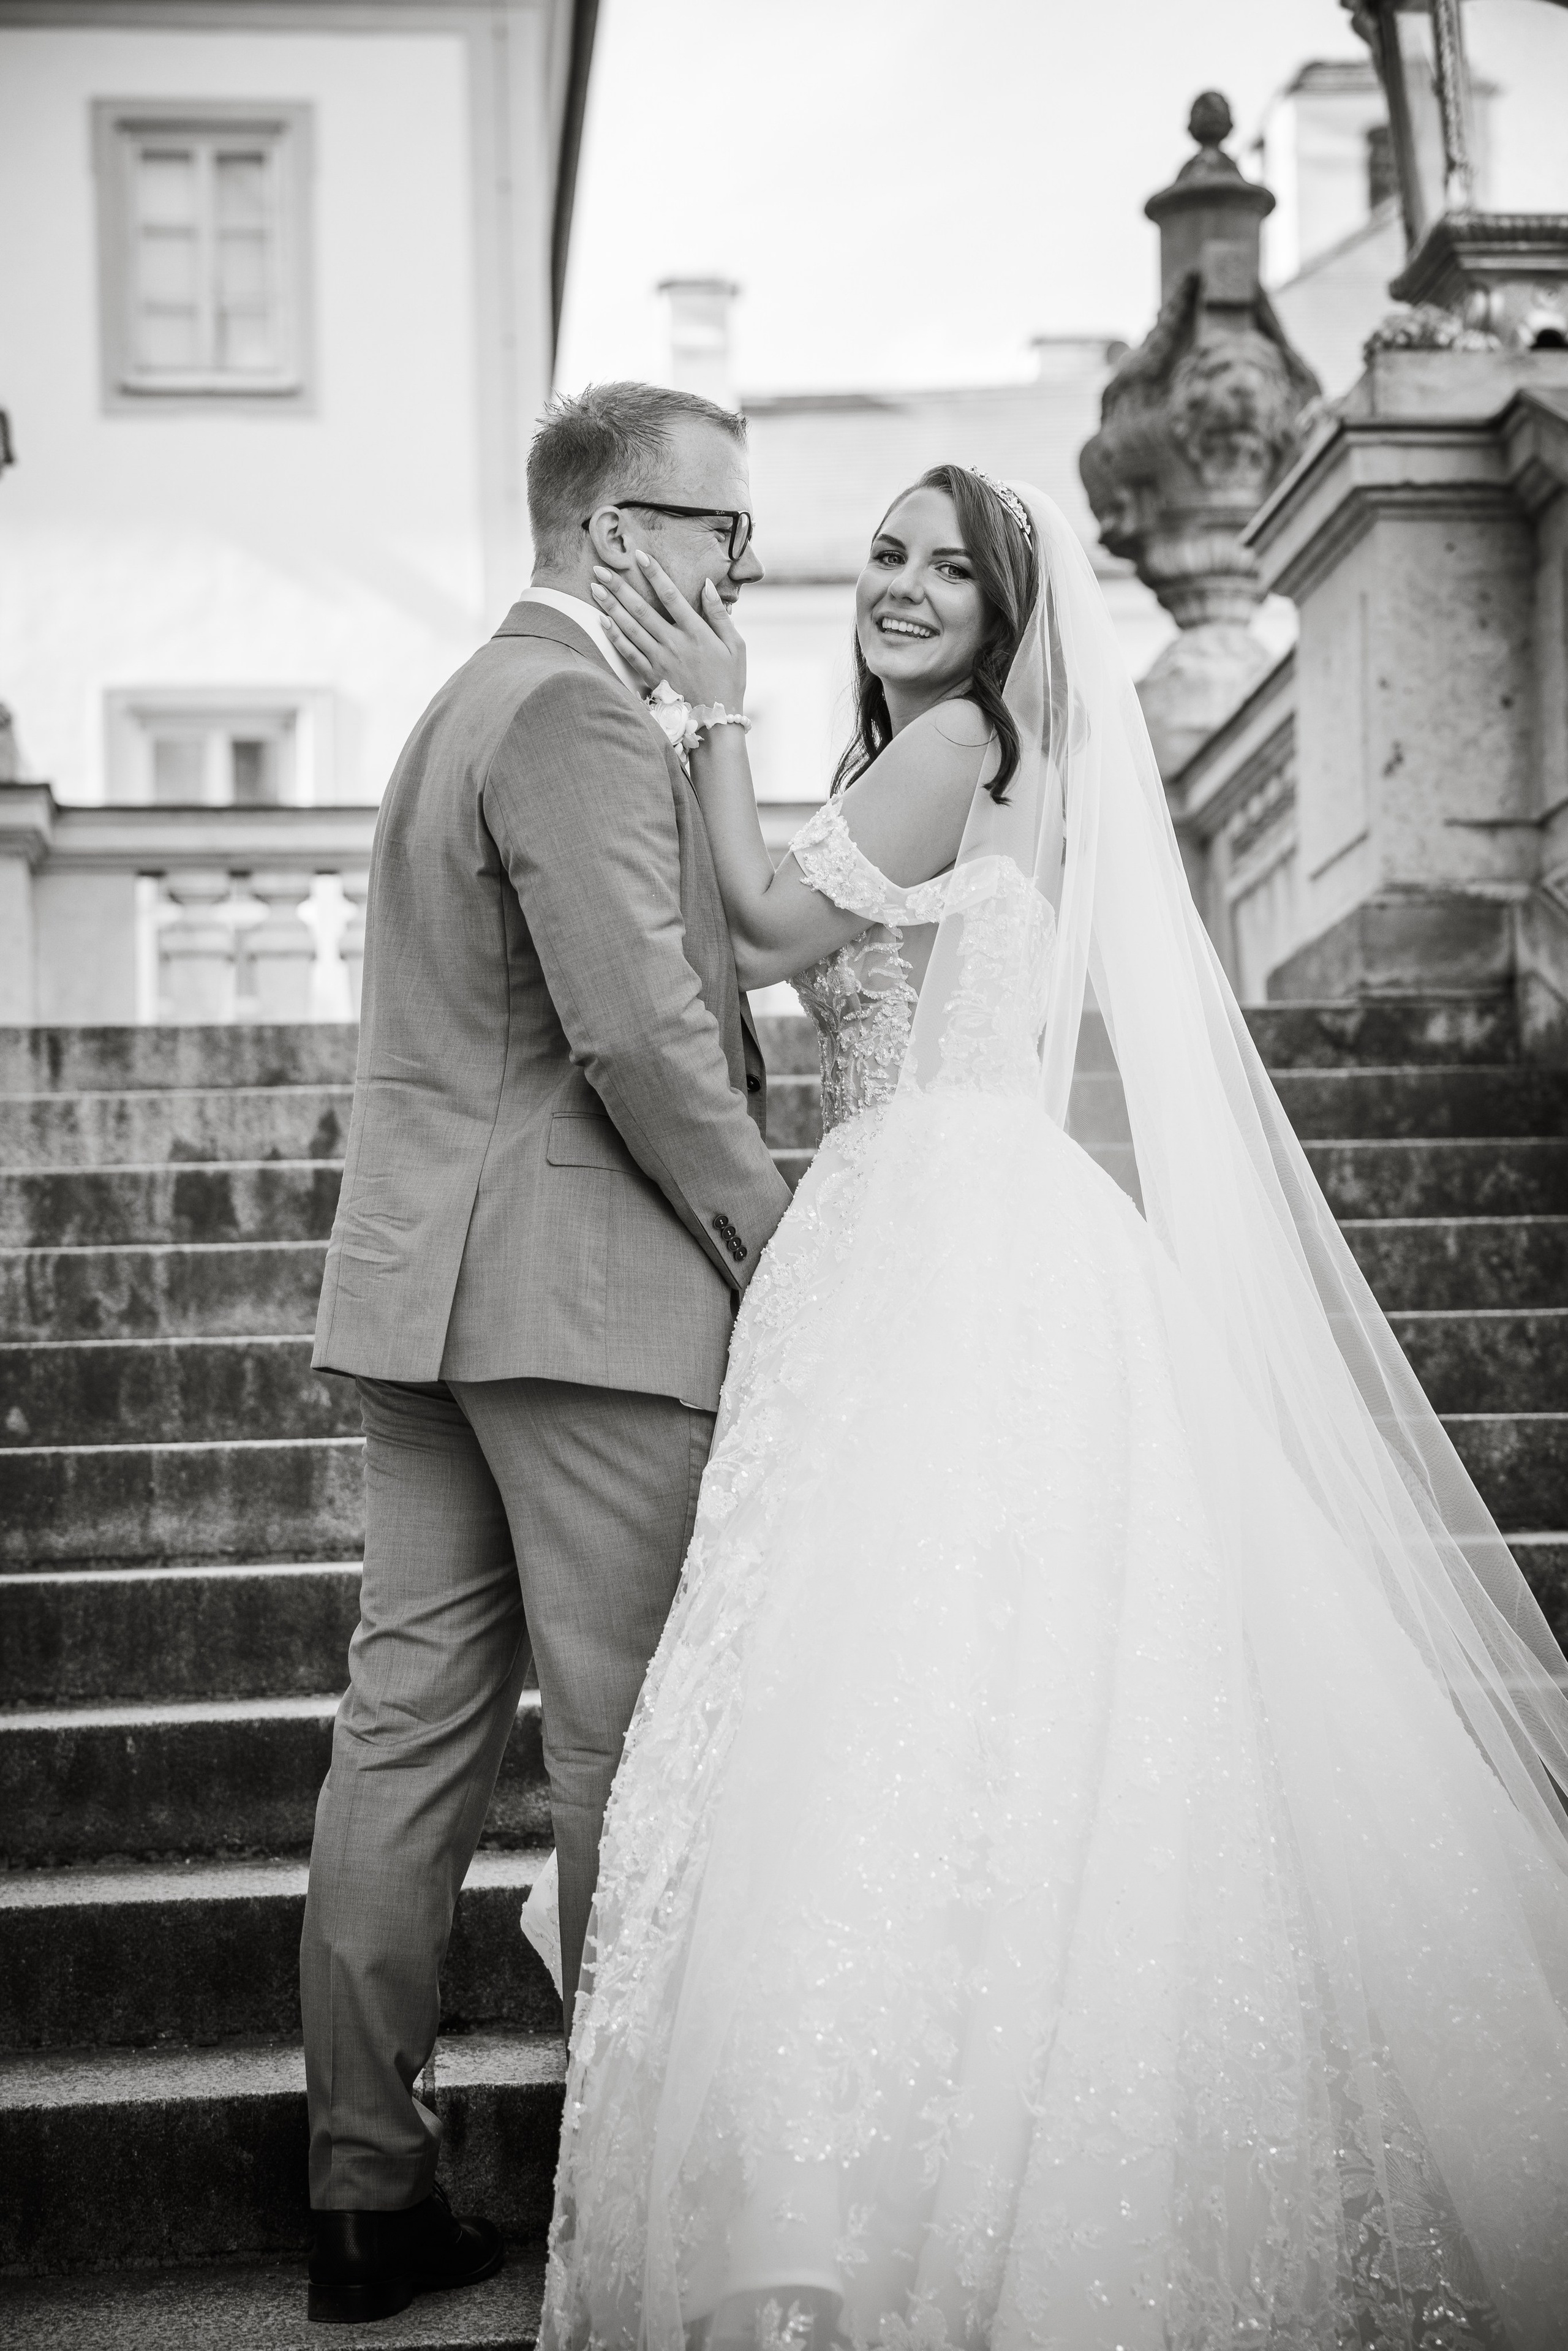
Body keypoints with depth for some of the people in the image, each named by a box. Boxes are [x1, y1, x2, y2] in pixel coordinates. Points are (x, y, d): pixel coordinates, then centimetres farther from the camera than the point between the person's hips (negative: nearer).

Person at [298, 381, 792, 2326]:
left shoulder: (469, 703, 22)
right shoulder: (580, 721, -11)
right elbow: (641, 1033, -20)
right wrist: (779, 1241, -11)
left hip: (424, 1288, 10)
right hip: (583, 1290, -10)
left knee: (411, 1726, 8)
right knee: (628, 1744, -2)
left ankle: (367, 2194, 13)